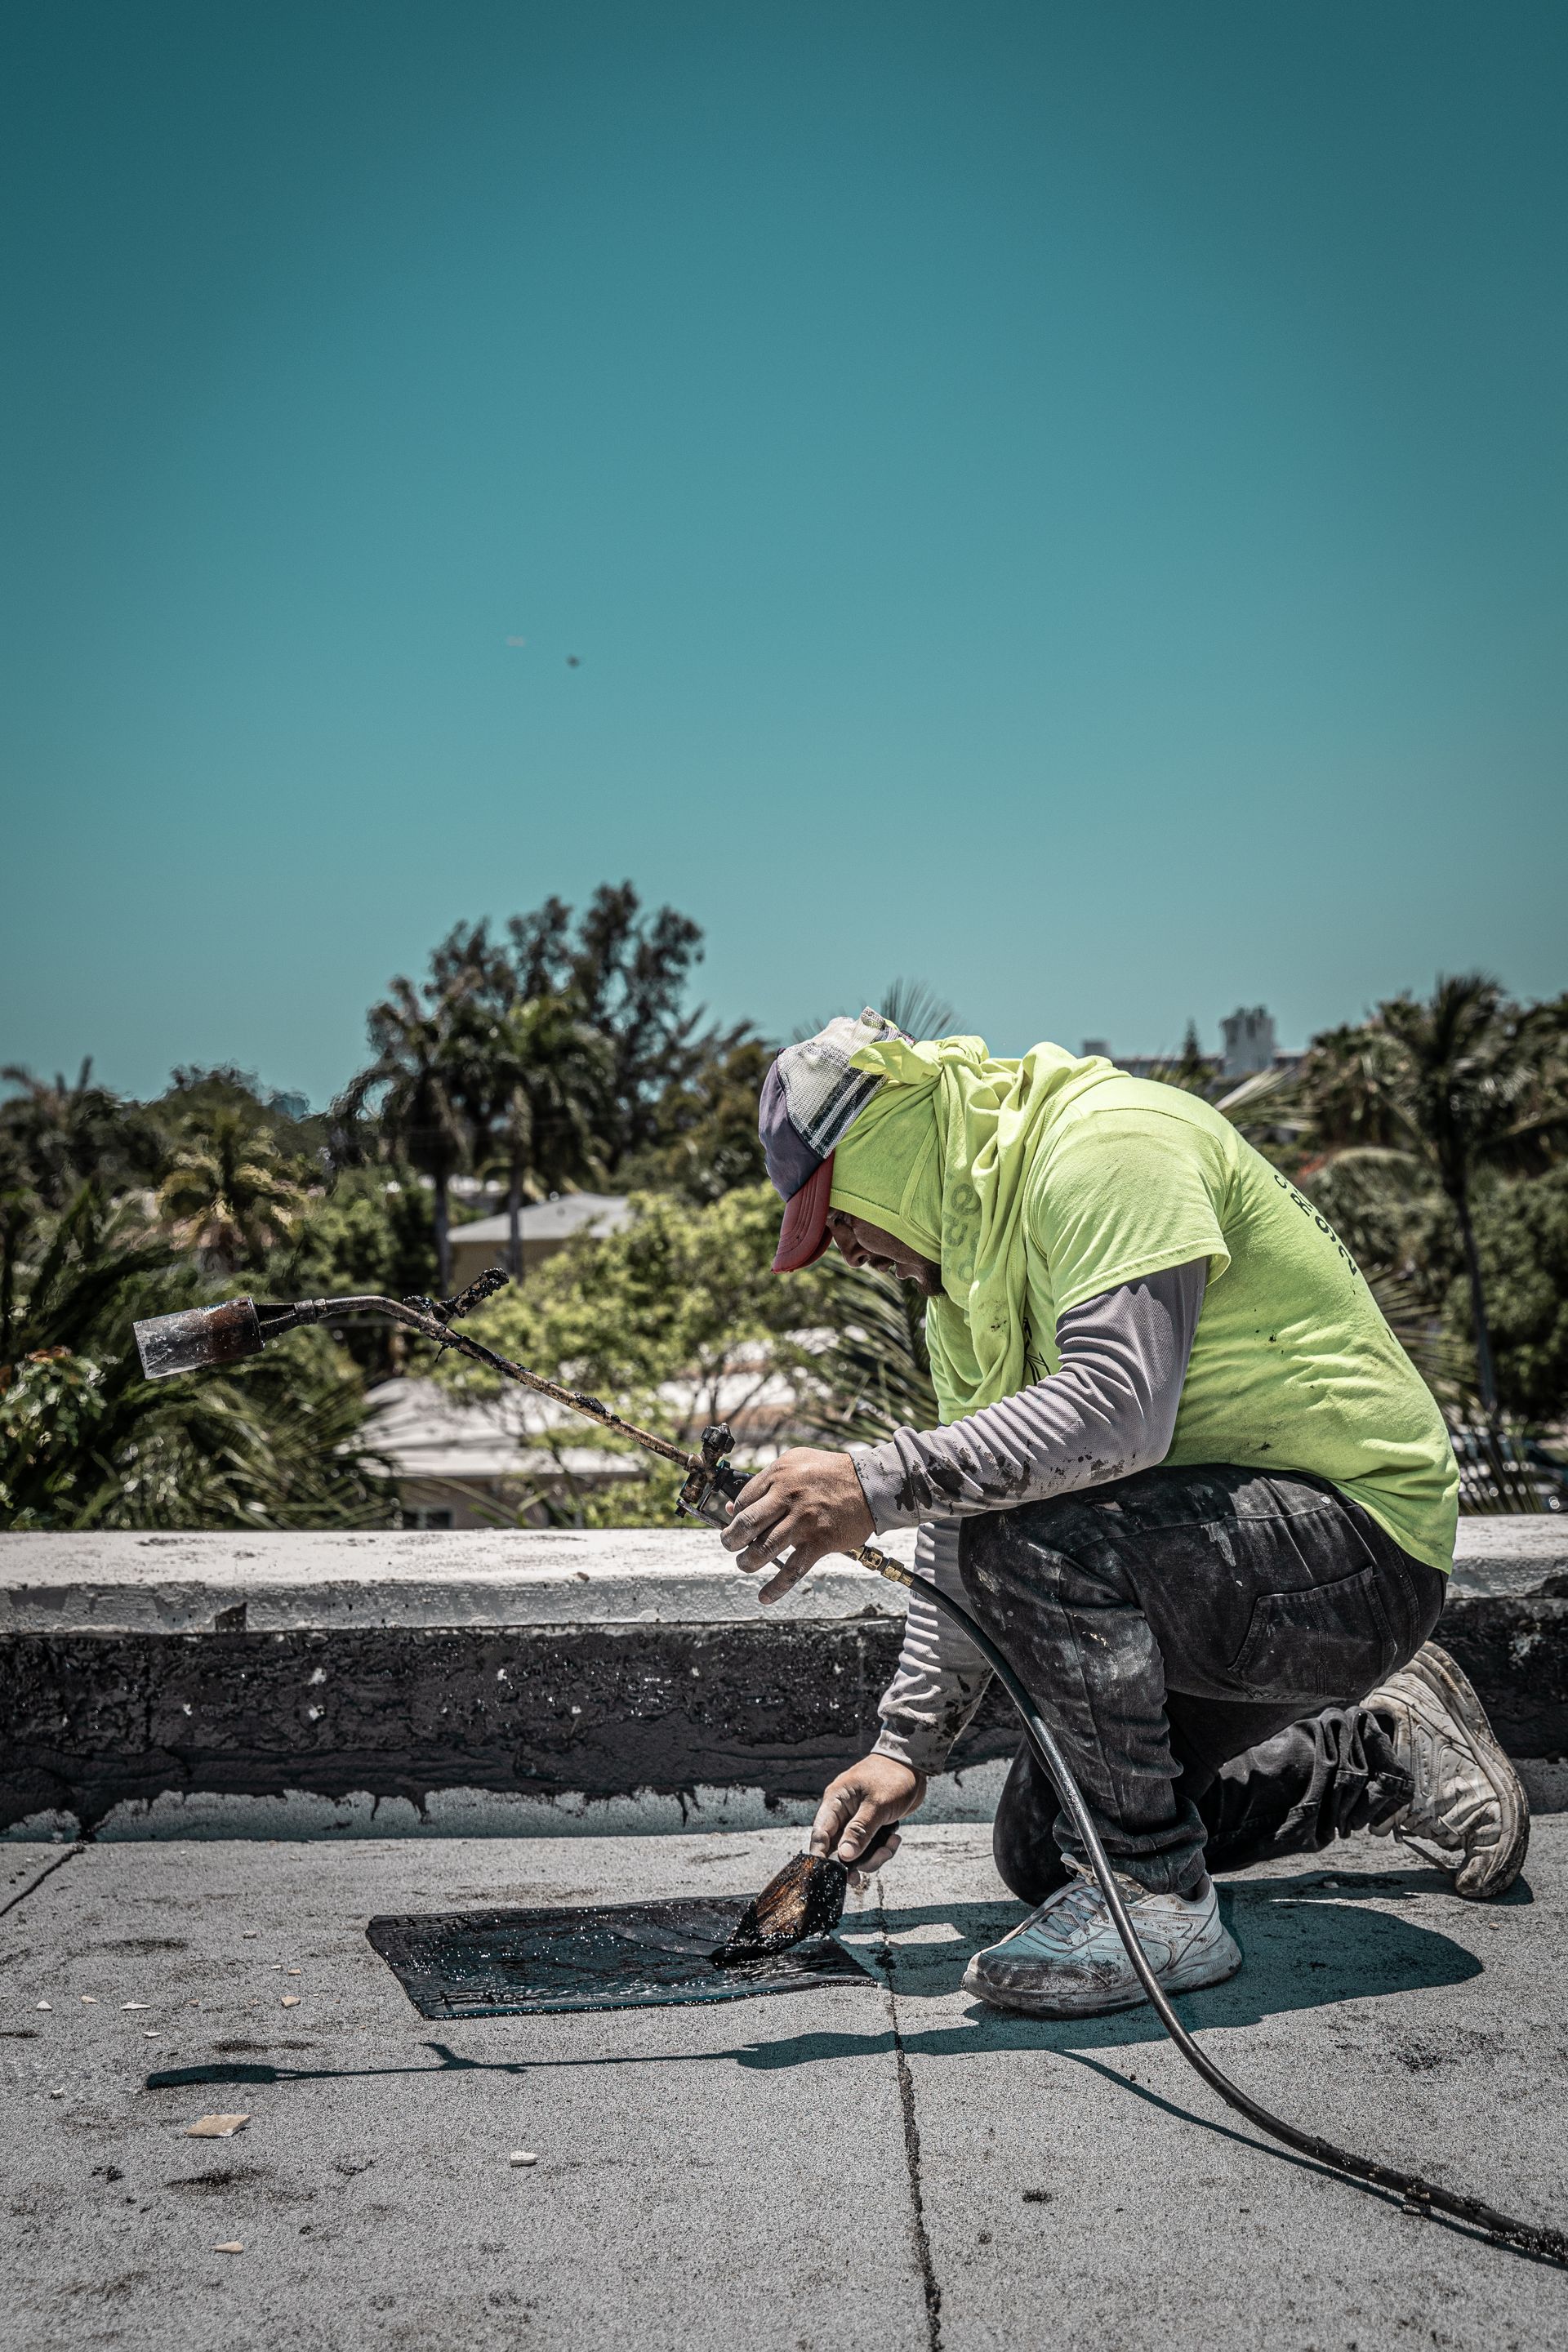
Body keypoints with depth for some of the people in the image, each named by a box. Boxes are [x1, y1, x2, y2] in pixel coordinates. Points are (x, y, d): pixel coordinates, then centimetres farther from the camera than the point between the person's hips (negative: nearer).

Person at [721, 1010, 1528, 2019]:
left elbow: (1120, 1407, -35)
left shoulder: (1108, 1141, -20)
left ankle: (1159, 1902, -14)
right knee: (1039, 1849, 13)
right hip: (1227, 1545, 10)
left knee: (1038, 1540, -32)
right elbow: (961, 1525, 12)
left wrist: (874, 1486, -37)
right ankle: (1388, 1752, 26)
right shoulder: (965, 1258, 9)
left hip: (1361, 1544, -10)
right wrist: (905, 1748, 7)